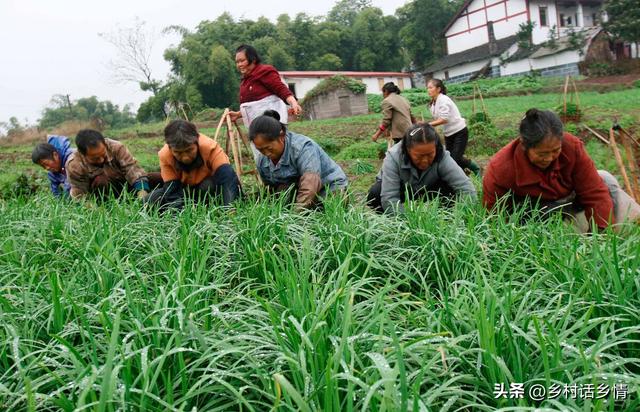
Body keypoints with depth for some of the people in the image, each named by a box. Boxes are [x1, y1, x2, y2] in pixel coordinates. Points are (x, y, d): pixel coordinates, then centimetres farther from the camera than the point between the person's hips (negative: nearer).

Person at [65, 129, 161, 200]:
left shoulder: (115, 147, -23)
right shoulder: (74, 166, -24)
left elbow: (132, 168, -28)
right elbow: (79, 195, -19)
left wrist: (142, 193, -42)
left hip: (126, 184, 2)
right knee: (100, 181, -38)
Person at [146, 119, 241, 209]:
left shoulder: (210, 148, -33)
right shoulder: (165, 156, -24)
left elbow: (228, 178, -46)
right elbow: (172, 191, -25)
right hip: (185, 190, 3)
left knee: (209, 186, -36)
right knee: (153, 200, -18)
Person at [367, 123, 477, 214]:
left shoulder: (442, 157, -30)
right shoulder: (393, 158, -35)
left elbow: (467, 188, -36)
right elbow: (388, 200, -42)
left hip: (425, 192, 2)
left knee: (451, 190, -27)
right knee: (374, 194, -33)